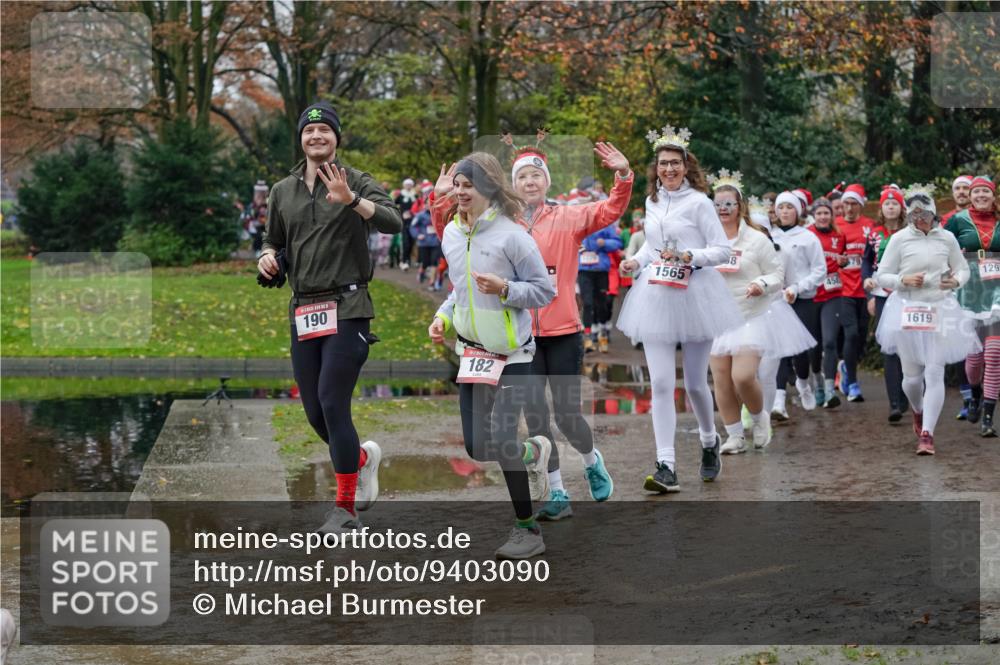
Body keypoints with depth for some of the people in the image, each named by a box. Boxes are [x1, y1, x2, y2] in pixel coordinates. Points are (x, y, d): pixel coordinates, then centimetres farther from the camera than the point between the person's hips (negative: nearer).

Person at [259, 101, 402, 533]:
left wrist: (351, 199, -35)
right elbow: (273, 239, 26)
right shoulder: (283, 192, 13)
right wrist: (267, 256, 2)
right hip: (303, 312, 5)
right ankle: (362, 458, 37)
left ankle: (345, 509, -4)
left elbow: (393, 222, -19)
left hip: (346, 309, -5)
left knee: (332, 404, -13)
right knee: (315, 414, 6)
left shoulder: (356, 182, -2)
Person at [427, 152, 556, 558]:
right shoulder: (451, 234, 6)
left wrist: (504, 289, -25)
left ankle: (528, 530, 9)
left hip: (510, 353, -7)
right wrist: (443, 316, 4)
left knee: (501, 443, -13)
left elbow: (544, 292, -10)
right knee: (476, 446, 7)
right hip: (471, 351, 7)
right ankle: (534, 453, 37)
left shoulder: (511, 235, -14)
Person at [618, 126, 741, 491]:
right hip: (656, 296, 4)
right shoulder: (651, 202, 10)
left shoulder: (699, 202, -6)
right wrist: (637, 261, 7)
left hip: (694, 295, -4)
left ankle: (710, 442, 37)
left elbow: (723, 250, -7)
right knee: (661, 384, -5)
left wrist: (689, 257, -20)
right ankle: (666, 466, -7)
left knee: (695, 383, 8)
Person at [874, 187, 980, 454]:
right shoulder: (899, 239, -1)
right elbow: (882, 276, 2)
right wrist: (904, 280, -16)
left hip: (940, 310, 0)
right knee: (912, 376, 7)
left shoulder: (946, 238, 3)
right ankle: (918, 412, 41)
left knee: (934, 373, -9)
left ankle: (927, 434, -6)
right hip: (907, 311, 0)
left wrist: (956, 281, -9)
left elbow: (963, 269, 13)